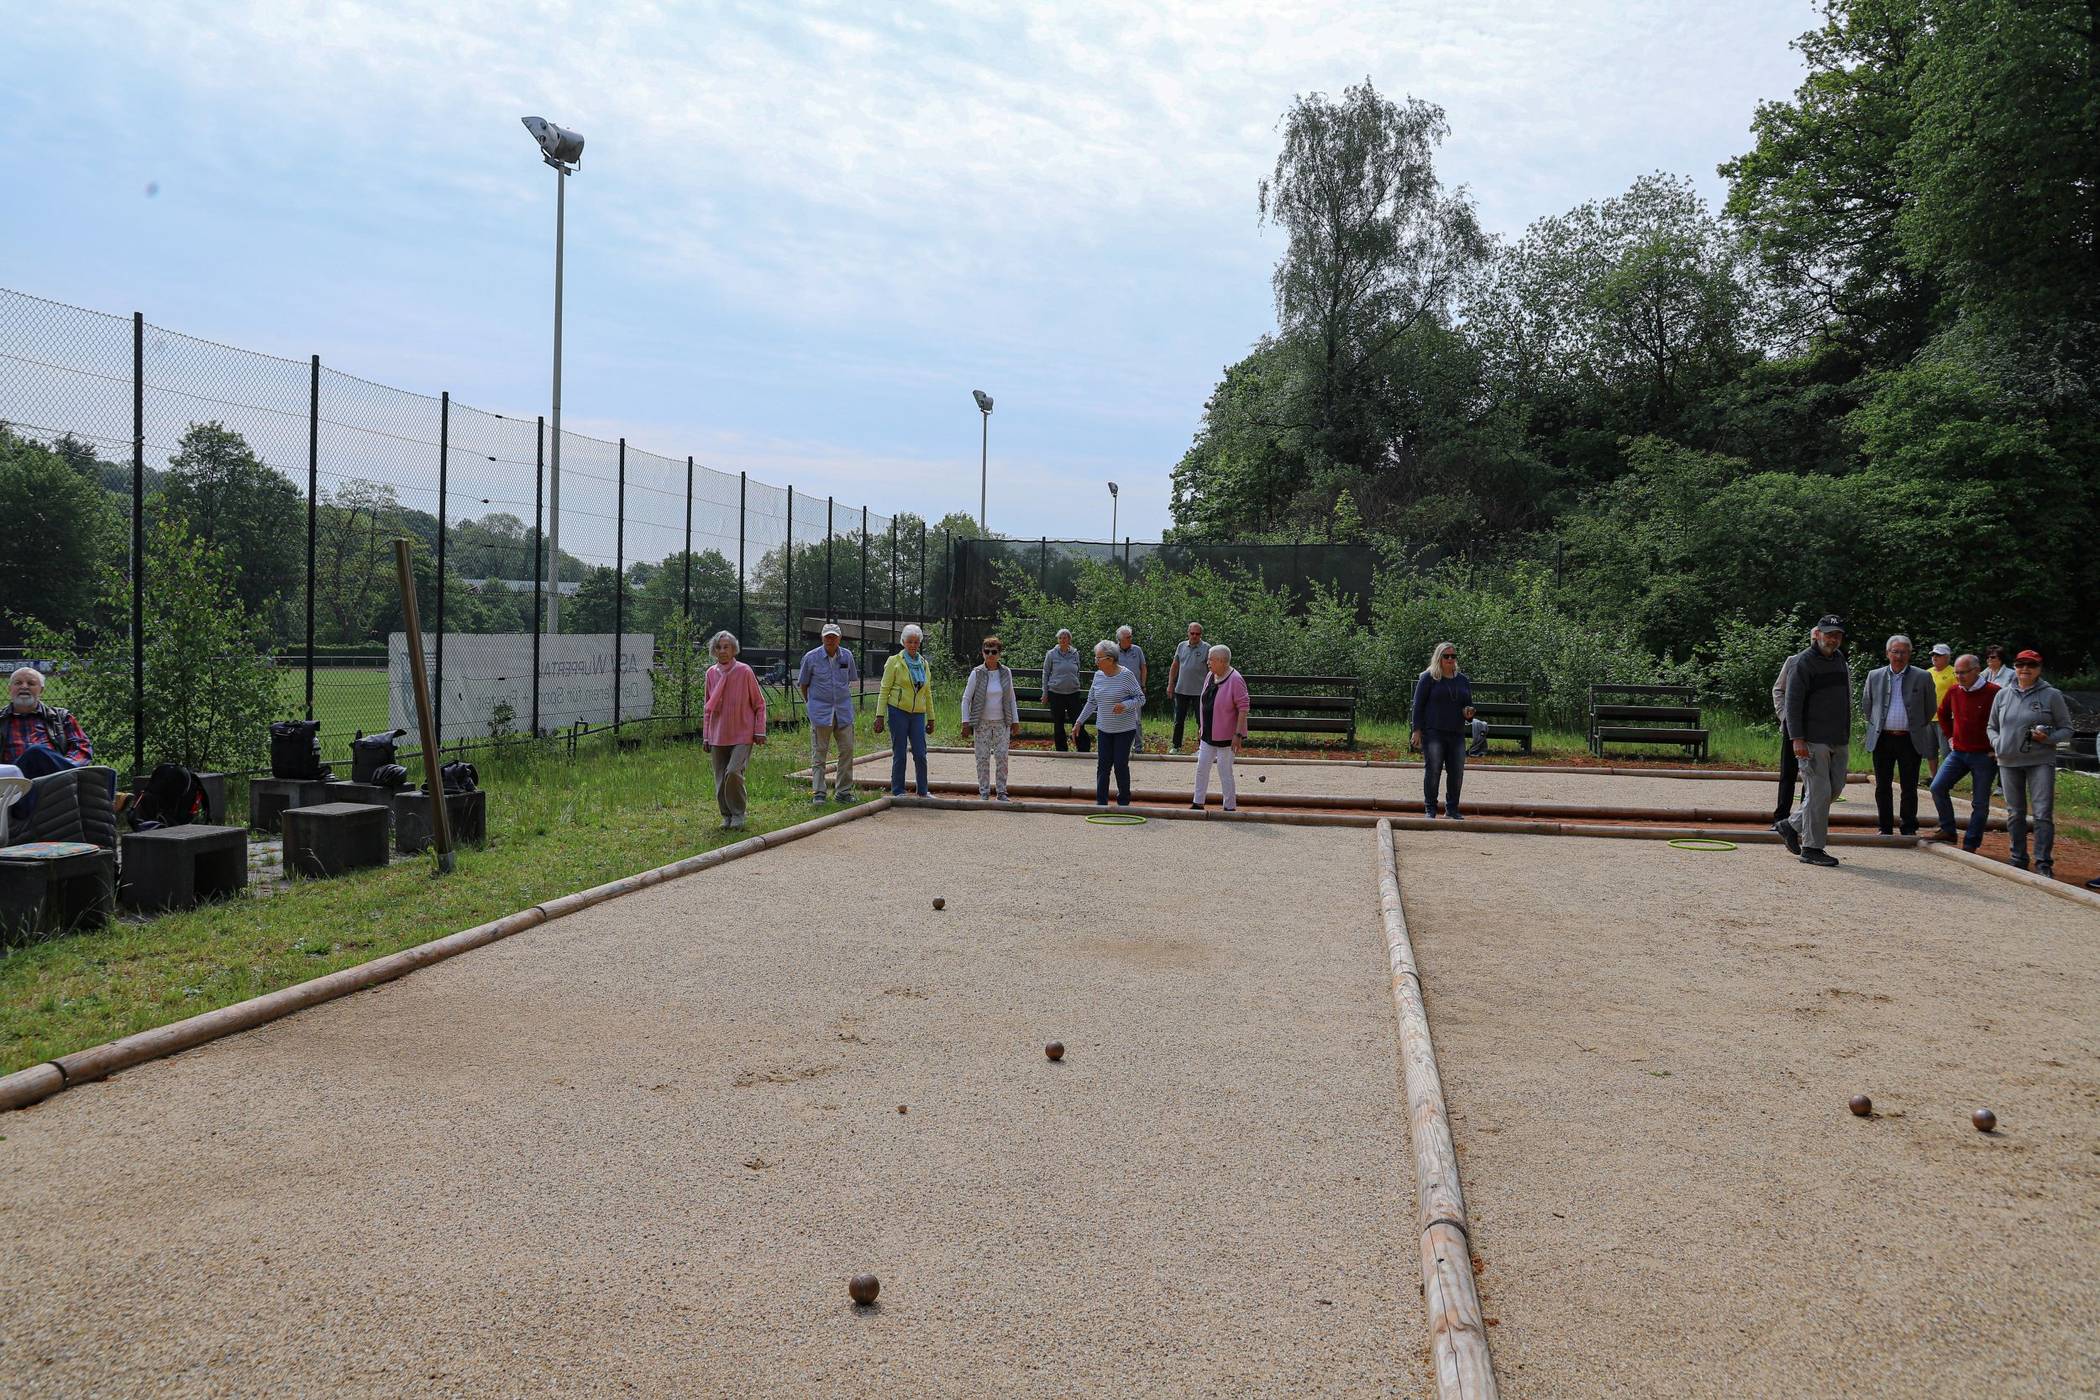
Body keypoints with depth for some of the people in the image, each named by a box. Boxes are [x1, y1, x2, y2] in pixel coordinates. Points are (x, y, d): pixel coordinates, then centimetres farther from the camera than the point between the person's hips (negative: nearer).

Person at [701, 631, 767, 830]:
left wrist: (759, 731, -5)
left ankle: (738, 815, -1)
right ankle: (727, 816, 24)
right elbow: (708, 707, 15)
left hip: (742, 734, -4)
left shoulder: (744, 671, -8)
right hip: (718, 736, 4)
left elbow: (759, 703, 0)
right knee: (720, 779, 7)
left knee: (733, 772, -19)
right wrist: (706, 736, 13)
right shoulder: (711, 673, 4)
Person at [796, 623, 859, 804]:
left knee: (847, 750, 2)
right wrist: (810, 703, 13)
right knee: (819, 752, -1)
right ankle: (818, 793, 2)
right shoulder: (811, 658, -3)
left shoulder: (847, 656, 5)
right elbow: (803, 684, 7)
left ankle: (843, 792, 11)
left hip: (843, 711, 3)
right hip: (821, 712, -3)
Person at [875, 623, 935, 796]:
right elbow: (884, 690, -2)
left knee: (920, 754, 0)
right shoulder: (895, 662, -1)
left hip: (917, 714, 4)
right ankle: (897, 791, 8)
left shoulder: (924, 664, 13)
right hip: (898, 711, -4)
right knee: (899, 754, -1)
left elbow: (927, 693, 18)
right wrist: (880, 716, -9)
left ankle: (922, 791, 10)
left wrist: (931, 718, 16)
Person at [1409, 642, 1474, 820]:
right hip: (1433, 732, -5)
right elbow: (1418, 705, -2)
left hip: (1457, 734, 5)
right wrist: (1416, 730, -10)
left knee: (1457, 772, 3)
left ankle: (1452, 809, 15)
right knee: (1432, 770, -5)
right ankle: (1430, 809, 4)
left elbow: (1468, 705, 24)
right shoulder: (1428, 678, 0)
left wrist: (1469, 713, -1)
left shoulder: (1463, 680, 15)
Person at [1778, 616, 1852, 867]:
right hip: (1813, 740, -8)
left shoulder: (1840, 660, 15)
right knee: (1819, 791, -8)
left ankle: (1792, 826, 23)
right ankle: (1812, 848, -1)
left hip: (1838, 741, 8)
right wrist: (1797, 739, -19)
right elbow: (1793, 702, -13)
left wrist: (1847, 734, 21)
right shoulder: (1804, 661, -8)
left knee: (1835, 788, 9)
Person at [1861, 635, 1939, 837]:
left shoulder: (1922, 678, 2)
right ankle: (1886, 828, 14)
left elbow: (1930, 709, 11)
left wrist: (1916, 728, 11)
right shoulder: (1874, 676, 7)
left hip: (1910, 740, -2)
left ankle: (1909, 829, 12)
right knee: (1882, 787, 6)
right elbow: (1866, 706, 17)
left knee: (1909, 788, 2)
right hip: (1882, 739, 2)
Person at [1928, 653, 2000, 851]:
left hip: (1984, 755, -5)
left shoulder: (1993, 693, -14)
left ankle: (1970, 844, 8)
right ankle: (1948, 831, 6)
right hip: (1958, 752, 5)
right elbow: (1943, 713, 24)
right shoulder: (1954, 692, 5)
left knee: (1980, 803, 2)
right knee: (1938, 787, -7)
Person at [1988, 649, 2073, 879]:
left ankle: (2044, 864, -5)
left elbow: (2066, 729, 3)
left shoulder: (2052, 695, 0)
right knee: (2015, 813, 11)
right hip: (2009, 762, 4)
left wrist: (2048, 738, -16)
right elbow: (1992, 727, 19)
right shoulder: (2003, 695, 10)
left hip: (2040, 762, -4)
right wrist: (1997, 744, 0)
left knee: (2042, 814, -9)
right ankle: (2018, 860, 21)